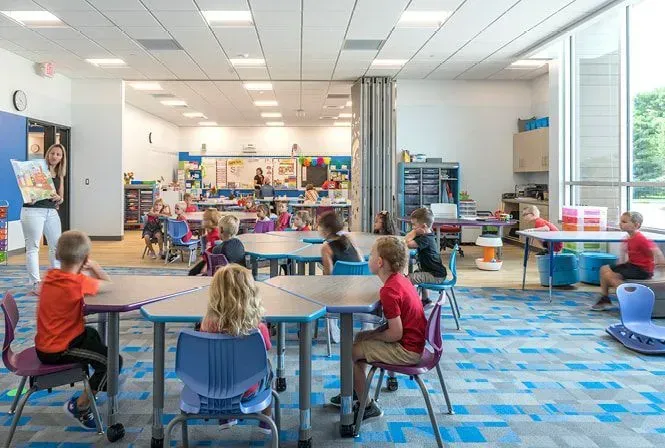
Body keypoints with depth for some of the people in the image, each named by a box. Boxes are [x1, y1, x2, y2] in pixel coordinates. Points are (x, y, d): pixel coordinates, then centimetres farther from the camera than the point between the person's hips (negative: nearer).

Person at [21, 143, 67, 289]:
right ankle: (36, 283, -4)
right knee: (33, 247, -4)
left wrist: (58, 198, -7)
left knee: (57, 245, 8)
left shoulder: (60, 175, 14)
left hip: (51, 211, 6)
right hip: (33, 210, -6)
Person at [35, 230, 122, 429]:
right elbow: (108, 284, -13)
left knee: (91, 334, 34)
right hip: (58, 351, -9)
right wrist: (93, 266, -4)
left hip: (44, 344, 9)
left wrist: (87, 270, -2)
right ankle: (80, 406, 6)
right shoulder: (79, 282, -26)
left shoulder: (50, 276, -2)